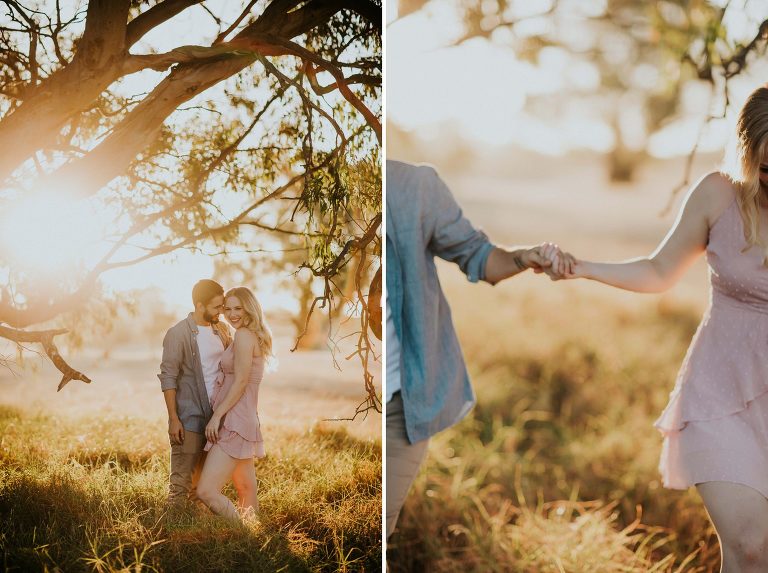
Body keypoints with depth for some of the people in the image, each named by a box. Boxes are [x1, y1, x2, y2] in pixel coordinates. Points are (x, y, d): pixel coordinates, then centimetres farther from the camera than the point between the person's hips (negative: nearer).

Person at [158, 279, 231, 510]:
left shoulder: (220, 331, 10)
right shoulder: (179, 334, -9)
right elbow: (168, 379, -11)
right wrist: (173, 419, -15)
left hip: (217, 415, 6)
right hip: (190, 419, -6)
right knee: (182, 478, -3)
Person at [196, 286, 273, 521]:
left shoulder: (244, 335, -12)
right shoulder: (255, 337, 16)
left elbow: (240, 381, -17)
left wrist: (217, 415, -16)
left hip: (235, 423, -11)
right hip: (245, 422, 11)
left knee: (206, 491, -15)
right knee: (247, 492, 13)